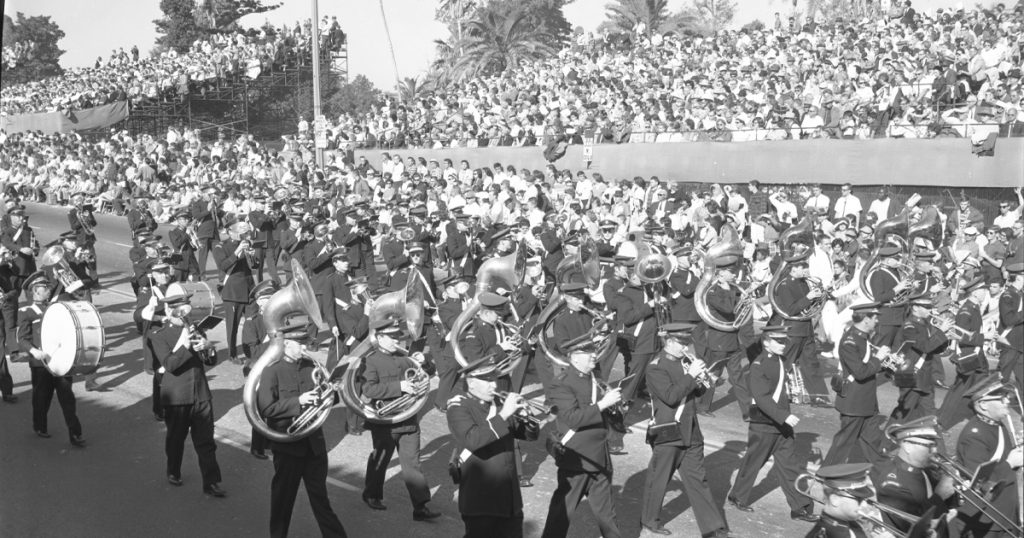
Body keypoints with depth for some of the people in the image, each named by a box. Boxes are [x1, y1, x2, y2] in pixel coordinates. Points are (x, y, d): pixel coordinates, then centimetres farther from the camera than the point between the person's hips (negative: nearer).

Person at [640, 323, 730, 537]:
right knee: (658, 479, 9)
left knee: (697, 480, 9)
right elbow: (670, 396, -25)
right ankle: (650, 521, 27)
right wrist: (691, 376, -23)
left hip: (690, 431, 7)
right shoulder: (656, 368, -14)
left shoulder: (683, 362, 8)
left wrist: (700, 380, -9)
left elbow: (696, 392, 12)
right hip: (667, 433, -6)